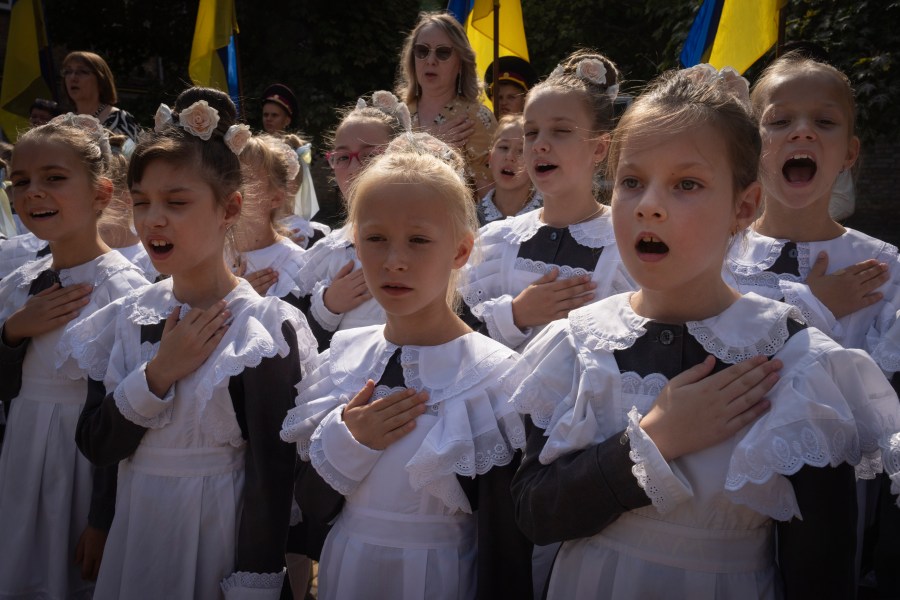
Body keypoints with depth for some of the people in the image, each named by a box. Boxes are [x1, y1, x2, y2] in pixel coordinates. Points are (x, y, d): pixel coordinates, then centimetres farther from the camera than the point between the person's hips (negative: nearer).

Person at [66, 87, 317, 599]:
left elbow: (272, 476, -15)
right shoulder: (128, 317, -1)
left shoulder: (263, 328, -16)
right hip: (136, 530, 5)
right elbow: (95, 446, -4)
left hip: (219, 534, -5)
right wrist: (158, 375, -17)